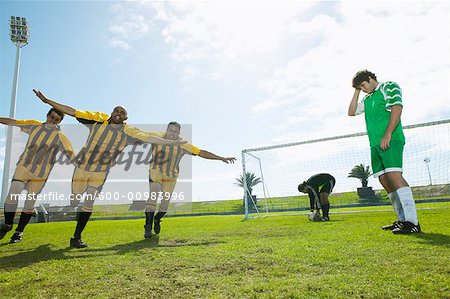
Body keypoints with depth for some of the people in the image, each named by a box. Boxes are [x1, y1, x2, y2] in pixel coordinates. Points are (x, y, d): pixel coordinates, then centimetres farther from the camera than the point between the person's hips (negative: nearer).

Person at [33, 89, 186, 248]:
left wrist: (172, 142, -17)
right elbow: (72, 112, -7)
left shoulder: (128, 132, -8)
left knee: (88, 204, 2)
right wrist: (47, 101, -9)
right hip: (82, 167, 0)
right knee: (74, 202, 6)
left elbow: (149, 138, -12)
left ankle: (77, 237, 18)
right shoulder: (99, 119, -8)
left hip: (100, 172, 0)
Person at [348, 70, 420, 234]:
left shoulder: (389, 87, 3)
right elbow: (351, 112, 24)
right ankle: (402, 219, 10)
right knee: (383, 179, 4)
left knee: (394, 175, -20)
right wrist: (356, 92, 19)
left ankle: (412, 222, -21)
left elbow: (397, 109, -9)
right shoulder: (367, 99, 26)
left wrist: (387, 135, -19)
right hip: (375, 144, 8)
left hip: (390, 140, -8)